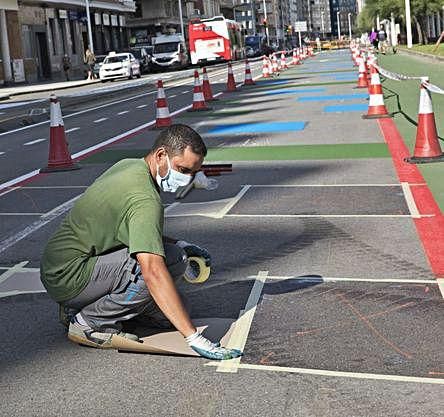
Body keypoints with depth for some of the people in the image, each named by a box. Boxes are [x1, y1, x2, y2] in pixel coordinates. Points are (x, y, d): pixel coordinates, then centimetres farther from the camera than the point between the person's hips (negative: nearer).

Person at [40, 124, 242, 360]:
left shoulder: (128, 165, 6)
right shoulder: (145, 200, -23)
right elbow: (153, 272, -34)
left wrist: (179, 245, 11)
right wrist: (193, 337, -35)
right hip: (68, 278, -10)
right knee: (171, 259, -21)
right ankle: (89, 321, -10)